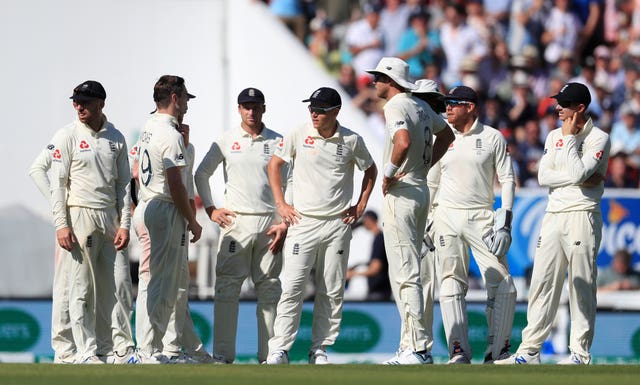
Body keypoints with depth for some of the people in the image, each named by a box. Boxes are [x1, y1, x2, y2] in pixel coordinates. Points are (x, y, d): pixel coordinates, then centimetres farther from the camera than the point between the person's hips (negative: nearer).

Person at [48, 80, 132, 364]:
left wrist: (124, 224, 2)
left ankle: (107, 348, 11)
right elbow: (58, 184, -5)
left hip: (110, 217, 4)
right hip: (80, 215, -4)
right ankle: (86, 351, -3)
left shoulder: (116, 139, 10)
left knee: (112, 286, 4)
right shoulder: (67, 136, -2)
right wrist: (61, 224, -13)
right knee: (82, 288, -5)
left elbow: (123, 183, 12)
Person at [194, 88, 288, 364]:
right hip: (236, 222, -1)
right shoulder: (226, 141, 7)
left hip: (269, 223, 1)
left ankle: (269, 353, 6)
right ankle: (222, 354, -6)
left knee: (269, 289, 2)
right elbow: (201, 174, 15)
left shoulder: (278, 142, 7)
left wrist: (284, 223, -2)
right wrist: (210, 209, 4)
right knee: (227, 287, -6)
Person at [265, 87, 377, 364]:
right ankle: (279, 349, -10)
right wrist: (280, 203, 4)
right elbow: (274, 164, 11)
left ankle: (320, 349, 10)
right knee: (292, 287, -9)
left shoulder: (351, 141, 0)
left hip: (338, 224, 1)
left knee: (332, 291, 3)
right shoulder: (298, 135, -1)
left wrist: (361, 205, 7)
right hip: (302, 222, -1)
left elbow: (370, 170, 17)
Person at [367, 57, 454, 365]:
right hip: (421, 188, 10)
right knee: (407, 272, 14)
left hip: (400, 193, -10)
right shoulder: (421, 106, 14)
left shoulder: (396, 107, -15)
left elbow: (403, 143, -33)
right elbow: (447, 135, 28)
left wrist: (389, 174, -19)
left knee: (404, 273, -9)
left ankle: (418, 348, -12)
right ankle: (411, 344, 15)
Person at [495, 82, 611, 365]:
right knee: (542, 283, 3)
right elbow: (544, 176, 3)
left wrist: (569, 138, -8)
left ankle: (580, 353, 0)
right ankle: (529, 350, 5)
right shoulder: (554, 136, 15)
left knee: (582, 286, -4)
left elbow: (577, 173, -17)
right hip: (554, 214, 6)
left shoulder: (599, 139, -3)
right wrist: (584, 179, -8)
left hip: (582, 216, -6)